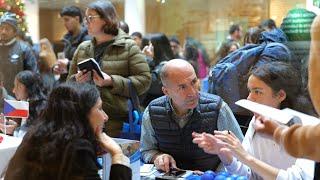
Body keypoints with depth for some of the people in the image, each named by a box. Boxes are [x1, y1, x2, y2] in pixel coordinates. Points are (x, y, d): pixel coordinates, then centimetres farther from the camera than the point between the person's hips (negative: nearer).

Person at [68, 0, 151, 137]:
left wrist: (112, 81, -17)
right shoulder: (82, 48, 13)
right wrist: (77, 80, -4)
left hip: (116, 121, -4)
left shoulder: (128, 47, -1)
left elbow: (144, 80, -7)